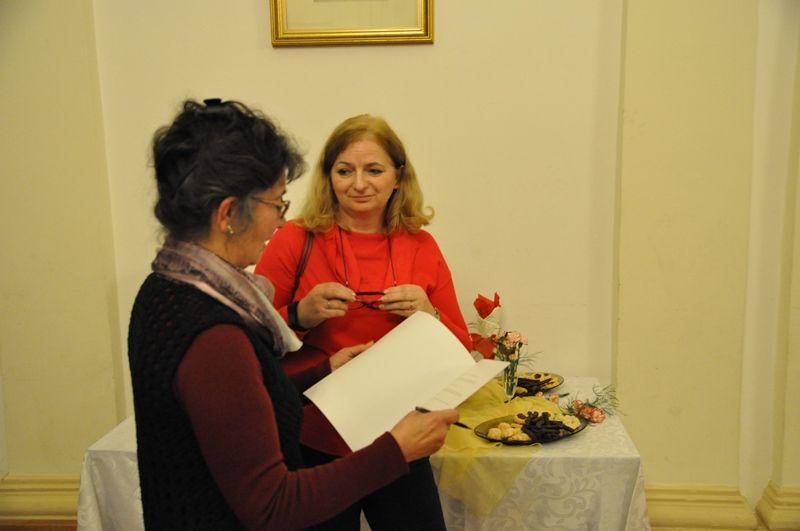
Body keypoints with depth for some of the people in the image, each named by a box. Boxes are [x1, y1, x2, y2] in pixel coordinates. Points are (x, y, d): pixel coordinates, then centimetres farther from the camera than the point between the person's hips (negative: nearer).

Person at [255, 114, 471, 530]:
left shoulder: (422, 247, 0)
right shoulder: (294, 241, -8)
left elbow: (461, 352, 5)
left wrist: (428, 317, -14)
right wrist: (300, 316, -21)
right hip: (312, 447, -2)